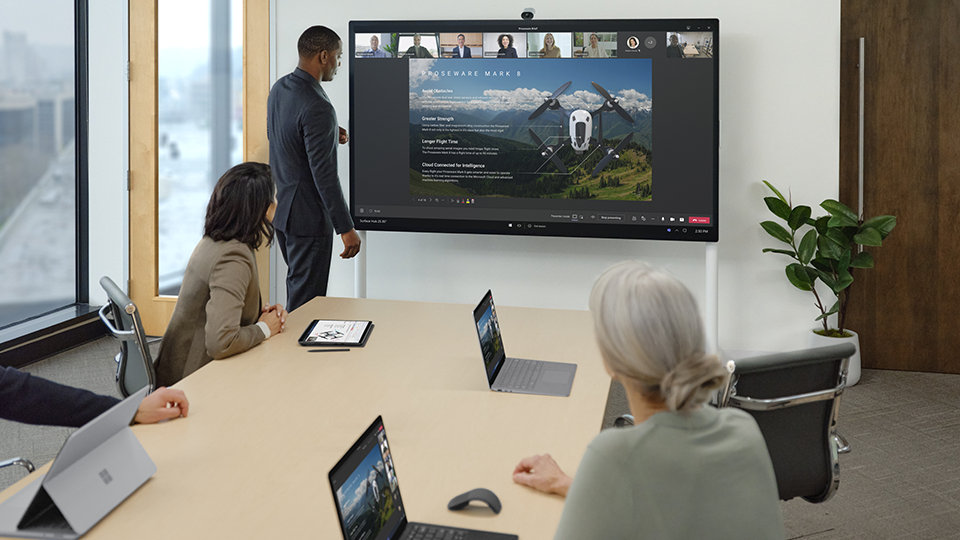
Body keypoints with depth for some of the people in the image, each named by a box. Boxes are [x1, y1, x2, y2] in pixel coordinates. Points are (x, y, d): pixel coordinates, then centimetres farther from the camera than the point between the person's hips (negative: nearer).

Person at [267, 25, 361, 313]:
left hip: (282, 208, 10)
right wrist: (346, 228, -20)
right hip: (308, 217, -10)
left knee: (297, 287, 22)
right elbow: (324, 174, -24)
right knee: (306, 297, 1)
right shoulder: (317, 108, -24)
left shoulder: (279, 88, 6)